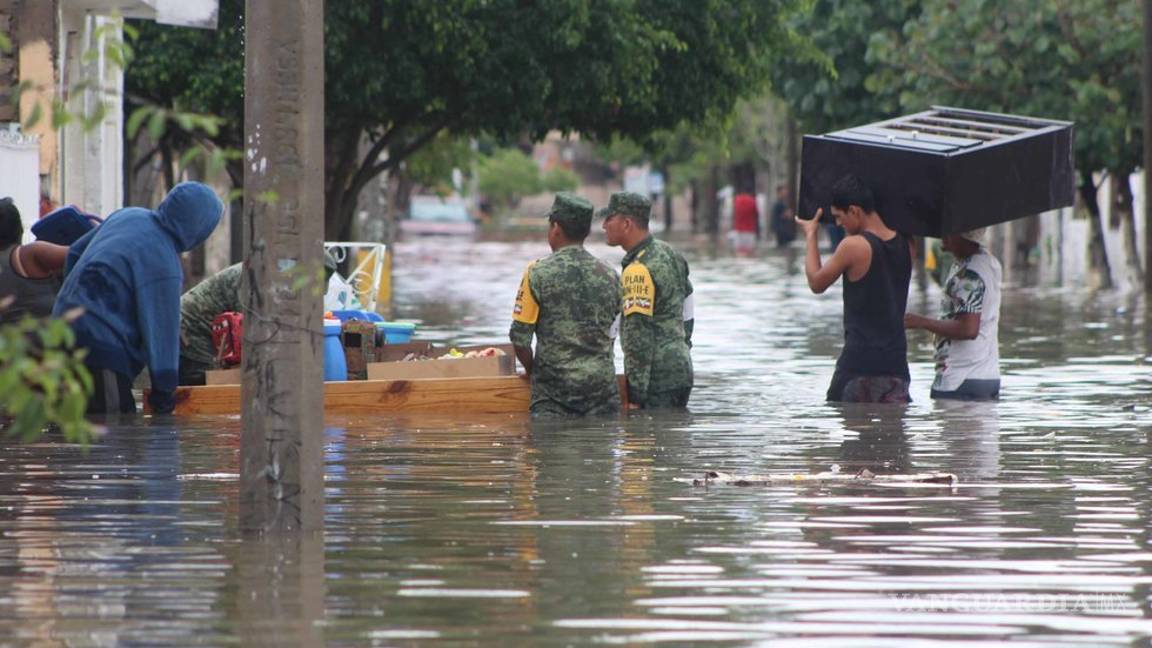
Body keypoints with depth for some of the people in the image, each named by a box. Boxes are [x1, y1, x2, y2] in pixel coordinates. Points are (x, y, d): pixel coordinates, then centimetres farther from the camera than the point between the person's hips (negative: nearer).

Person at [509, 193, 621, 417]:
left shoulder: (538, 273, -6)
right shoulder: (609, 276, 7)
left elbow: (520, 338, -4)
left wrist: (533, 371, 12)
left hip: (555, 388, -3)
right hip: (602, 385, 3)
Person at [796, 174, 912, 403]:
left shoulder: (853, 246, -13)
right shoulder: (905, 245, 6)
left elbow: (817, 283, 1)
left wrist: (811, 236, 15)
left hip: (859, 361, -6)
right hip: (896, 360, 6)